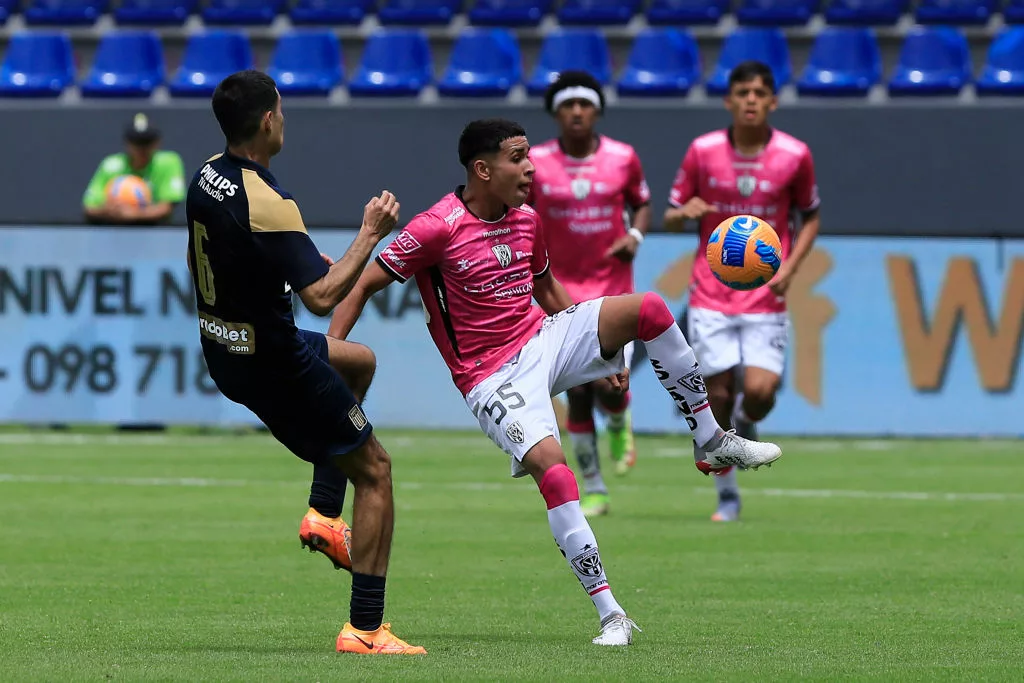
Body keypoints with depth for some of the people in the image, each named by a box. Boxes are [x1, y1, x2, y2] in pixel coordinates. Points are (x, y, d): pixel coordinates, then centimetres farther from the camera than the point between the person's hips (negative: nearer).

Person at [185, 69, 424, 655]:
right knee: (374, 471, 1)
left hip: (224, 349, 9)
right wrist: (370, 235, -21)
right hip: (274, 362, -9)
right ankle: (365, 629, 0)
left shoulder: (208, 176, -1)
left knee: (357, 359, 33)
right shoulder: (267, 205, -28)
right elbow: (322, 296, -33)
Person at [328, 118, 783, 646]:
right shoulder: (437, 229, -13)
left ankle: (712, 441, -2)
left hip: (546, 341, 6)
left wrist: (602, 351, 24)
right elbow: (364, 283, -9)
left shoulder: (527, 221, 8)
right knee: (553, 469, -29)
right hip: (494, 378, -6)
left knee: (648, 309, -16)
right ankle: (610, 616, -24)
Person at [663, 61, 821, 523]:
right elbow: (671, 218, 8)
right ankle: (727, 496, 16)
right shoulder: (702, 151, -1)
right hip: (710, 297, 0)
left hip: (765, 298, 0)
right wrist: (683, 213, -17)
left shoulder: (795, 155, -2)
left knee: (759, 392, -17)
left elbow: (810, 217, 12)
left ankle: (745, 424, 20)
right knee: (718, 394, -2)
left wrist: (789, 267, -4)